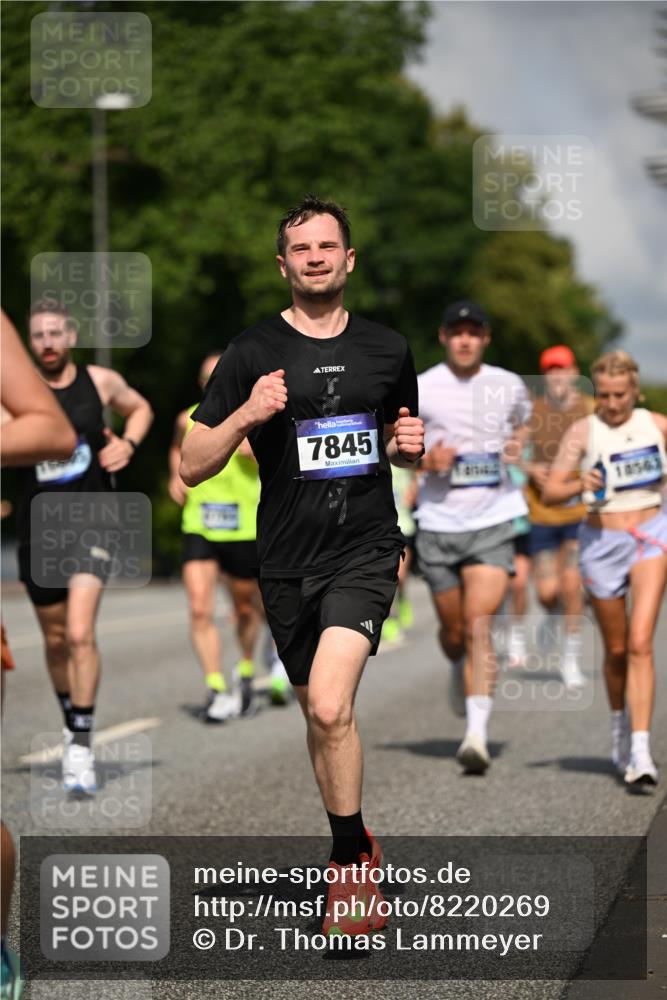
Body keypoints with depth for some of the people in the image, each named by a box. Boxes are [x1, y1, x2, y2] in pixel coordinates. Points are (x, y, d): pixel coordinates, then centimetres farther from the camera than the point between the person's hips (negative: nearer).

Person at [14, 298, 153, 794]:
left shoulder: (101, 381, 1)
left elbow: (140, 407, 20)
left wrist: (128, 444, 1)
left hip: (92, 522, -1)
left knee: (80, 632, -17)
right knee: (56, 639, 14)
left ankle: (82, 747, -13)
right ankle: (72, 723, 38)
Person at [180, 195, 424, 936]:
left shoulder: (387, 348, 6)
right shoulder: (252, 353, -2)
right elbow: (192, 466, -4)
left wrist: (408, 446, -1)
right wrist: (247, 414, -20)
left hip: (365, 550, -1)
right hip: (289, 561, 1)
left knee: (330, 706, -20)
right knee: (319, 716, 13)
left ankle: (348, 860, -4)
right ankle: (359, 856, 32)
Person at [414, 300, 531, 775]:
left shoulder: (509, 386, 3)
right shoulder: (420, 389, -3)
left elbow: (523, 420, 25)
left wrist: (518, 443, 2)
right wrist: (426, 459, -14)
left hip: (493, 522, -1)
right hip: (439, 525, 1)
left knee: (479, 626, -16)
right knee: (453, 631, 12)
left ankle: (477, 734, -22)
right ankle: (461, 668, 49)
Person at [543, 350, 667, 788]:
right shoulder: (583, 432, -4)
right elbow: (550, 493, -7)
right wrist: (579, 485, -25)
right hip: (601, 543, 1)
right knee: (617, 649, 12)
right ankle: (620, 724, 39)